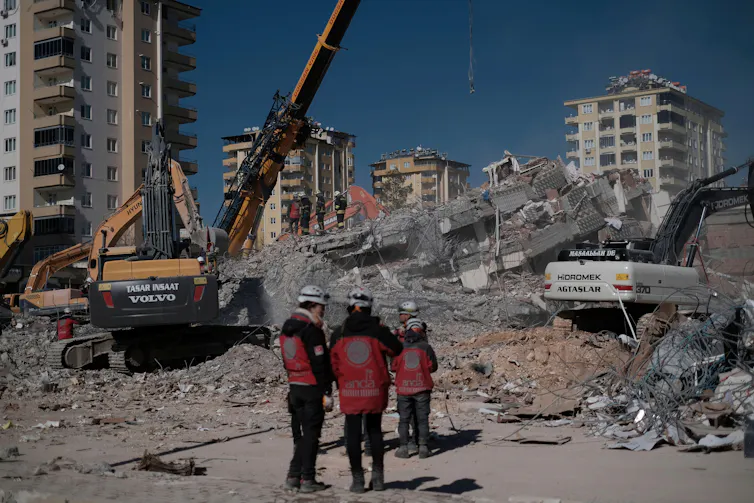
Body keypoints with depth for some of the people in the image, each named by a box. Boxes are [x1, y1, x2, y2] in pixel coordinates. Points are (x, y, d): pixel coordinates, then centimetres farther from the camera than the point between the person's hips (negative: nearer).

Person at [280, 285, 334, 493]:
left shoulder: (287, 328, 11)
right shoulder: (311, 330, -16)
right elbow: (320, 364, -18)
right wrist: (327, 392, -15)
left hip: (294, 387, 8)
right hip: (312, 389, -8)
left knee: (299, 433, 15)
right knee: (311, 434, -1)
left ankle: (293, 476, 17)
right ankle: (307, 479, 3)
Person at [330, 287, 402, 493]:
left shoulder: (340, 332, 0)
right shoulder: (376, 329, -7)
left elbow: (334, 363, 5)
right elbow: (397, 350, 1)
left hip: (349, 391, 0)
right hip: (375, 390, 0)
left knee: (354, 434, 6)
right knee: (375, 431, 14)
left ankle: (357, 479, 8)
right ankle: (378, 477, 15)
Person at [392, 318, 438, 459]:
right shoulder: (425, 347, -5)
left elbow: (393, 367, 4)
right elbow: (433, 367, -1)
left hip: (404, 388, 1)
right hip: (422, 388, -1)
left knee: (404, 419, 8)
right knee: (422, 419, 6)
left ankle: (403, 448, 6)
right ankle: (423, 447, 3)